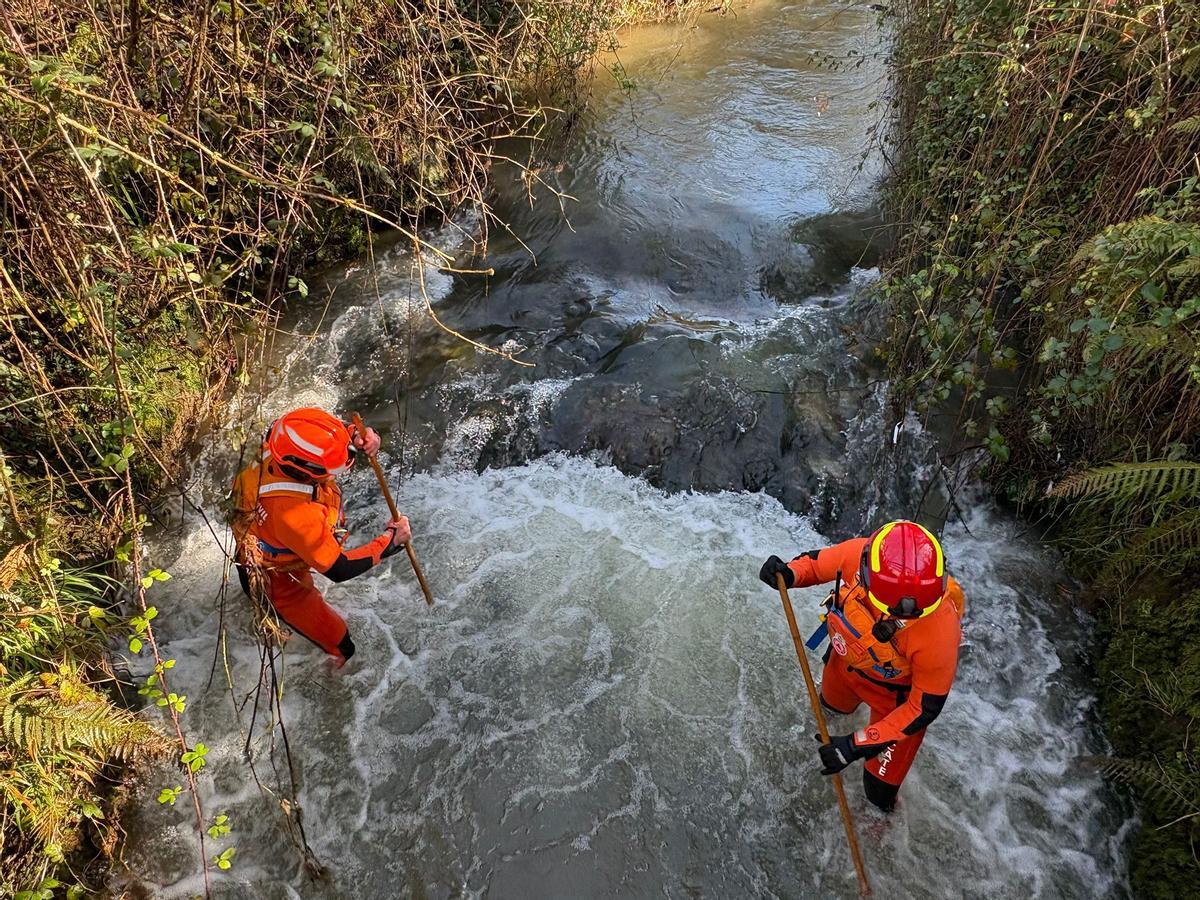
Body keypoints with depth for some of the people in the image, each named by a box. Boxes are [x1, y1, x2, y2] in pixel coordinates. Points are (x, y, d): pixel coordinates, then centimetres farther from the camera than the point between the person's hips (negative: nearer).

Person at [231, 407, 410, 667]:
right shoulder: (295, 516, -49)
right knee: (341, 646, 6)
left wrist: (356, 436, -31)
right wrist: (391, 540, -27)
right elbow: (339, 570, -36)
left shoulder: (283, 449, -30)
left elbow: (335, 433, -9)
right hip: (278, 584, -8)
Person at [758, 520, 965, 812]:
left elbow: (925, 708, -28)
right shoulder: (856, 554, -37)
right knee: (832, 703, 37)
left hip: (899, 696, -4)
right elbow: (818, 563, -12)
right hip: (847, 658, 4)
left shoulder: (941, 630, -44)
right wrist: (790, 573, -34)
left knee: (879, 788, 12)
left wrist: (858, 744, -30)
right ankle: (845, 702, 74)